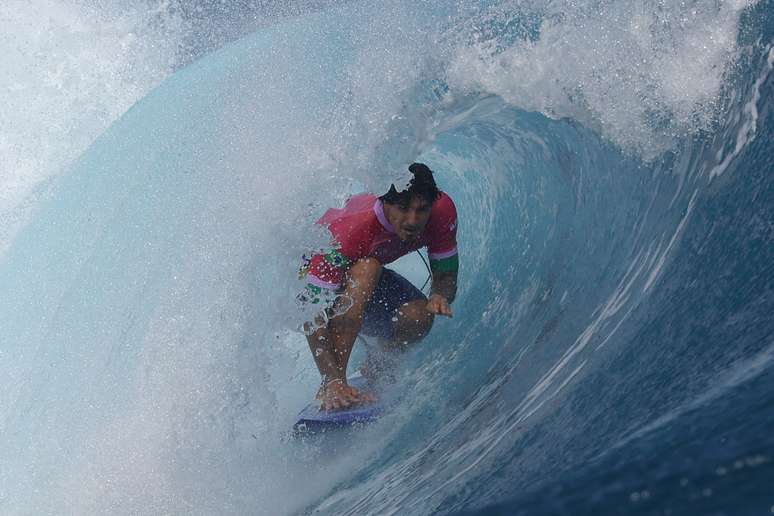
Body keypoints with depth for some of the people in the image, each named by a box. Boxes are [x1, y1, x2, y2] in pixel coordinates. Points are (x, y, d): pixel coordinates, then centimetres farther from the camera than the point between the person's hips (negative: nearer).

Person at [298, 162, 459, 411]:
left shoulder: (442, 210, -27)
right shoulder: (352, 230, -41)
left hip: (369, 276, 5)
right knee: (367, 267, -39)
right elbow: (313, 315, -41)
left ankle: (373, 374, 5)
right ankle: (331, 386, -35)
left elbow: (446, 275, -15)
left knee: (419, 316, -24)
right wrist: (332, 380, -50)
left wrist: (440, 296, -39)